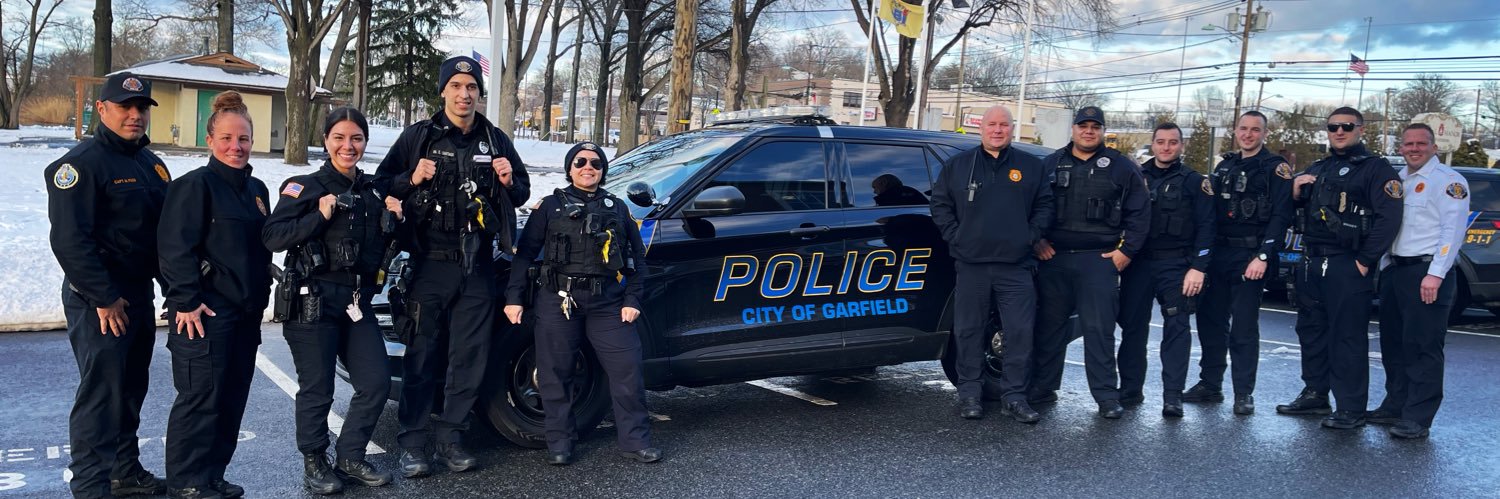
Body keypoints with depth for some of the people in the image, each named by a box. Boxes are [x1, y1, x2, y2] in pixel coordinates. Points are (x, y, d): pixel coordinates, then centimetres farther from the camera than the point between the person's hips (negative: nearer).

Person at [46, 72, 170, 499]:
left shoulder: (151, 163, 13)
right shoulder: (82, 163, -13)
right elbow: (69, 240, -20)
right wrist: (104, 298, -20)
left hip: (140, 294, 8)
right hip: (99, 302, -8)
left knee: (132, 388, 16)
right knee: (101, 393, -7)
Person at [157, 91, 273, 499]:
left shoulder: (256, 189, 15)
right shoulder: (195, 185, -9)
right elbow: (175, 247, -16)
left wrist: (260, 298, 19)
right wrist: (186, 302, -19)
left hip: (246, 312, 8)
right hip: (206, 312, -8)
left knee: (233, 399, 12)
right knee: (200, 399, -5)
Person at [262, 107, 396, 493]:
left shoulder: (373, 190, 12)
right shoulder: (306, 187, -6)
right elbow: (271, 237, -15)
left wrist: (393, 222, 5)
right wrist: (319, 217, -23)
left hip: (357, 302, 6)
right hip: (312, 302, -6)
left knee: (376, 383, 5)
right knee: (317, 390, 1)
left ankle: (350, 458, 22)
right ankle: (314, 465, 20)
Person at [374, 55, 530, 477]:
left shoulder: (496, 141, 11)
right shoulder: (419, 136, 3)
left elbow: (522, 193, 18)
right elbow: (381, 184, 4)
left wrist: (509, 181, -4)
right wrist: (411, 179, -15)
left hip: (478, 267, 3)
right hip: (431, 264, -3)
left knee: (469, 358, 4)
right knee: (422, 356, -2)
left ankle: (450, 438, 14)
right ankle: (412, 443, 5)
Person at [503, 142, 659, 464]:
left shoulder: (618, 208, 16)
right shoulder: (552, 205, 10)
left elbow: (637, 257, 16)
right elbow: (525, 253, 6)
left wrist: (632, 300, 5)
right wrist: (514, 297, -1)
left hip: (607, 303, 2)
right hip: (558, 301, -1)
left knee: (627, 367, -5)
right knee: (556, 373, 1)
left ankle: (634, 440, 6)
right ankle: (559, 443, 14)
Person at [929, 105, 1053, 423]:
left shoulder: (1031, 167, 10)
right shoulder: (959, 165, 9)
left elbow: (1045, 205, 12)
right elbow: (940, 203, 10)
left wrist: (1031, 236, 0)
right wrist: (954, 236, 1)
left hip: (1016, 267, 0)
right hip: (971, 265, 0)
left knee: (1020, 332, -2)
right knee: (969, 331, 3)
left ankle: (1014, 397, 8)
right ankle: (970, 393, 13)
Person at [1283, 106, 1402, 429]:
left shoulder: (1375, 168, -4)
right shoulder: (1316, 170, 19)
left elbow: (1389, 218, -13)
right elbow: (1300, 214, 26)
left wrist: (1365, 261, -15)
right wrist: (1295, 194, 4)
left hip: (1347, 266, -8)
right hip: (1311, 262, 8)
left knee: (1347, 337, -7)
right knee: (1310, 331, 13)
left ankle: (1351, 409, -2)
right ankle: (1315, 395, 24)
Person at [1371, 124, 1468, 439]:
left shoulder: (1447, 180, -6)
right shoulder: (1398, 180, 17)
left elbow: (1453, 230, -14)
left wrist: (1435, 274, -21)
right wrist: (1385, 268, 14)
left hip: (1426, 272, -8)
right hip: (1394, 270, 8)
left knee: (1422, 347, -7)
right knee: (1393, 343, 12)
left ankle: (1417, 419, -4)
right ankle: (1395, 407, 22)